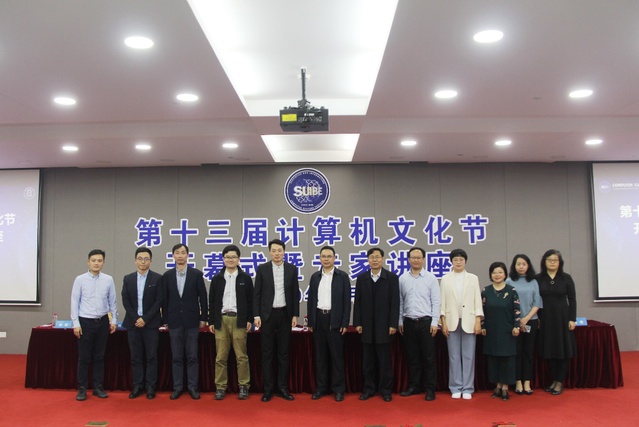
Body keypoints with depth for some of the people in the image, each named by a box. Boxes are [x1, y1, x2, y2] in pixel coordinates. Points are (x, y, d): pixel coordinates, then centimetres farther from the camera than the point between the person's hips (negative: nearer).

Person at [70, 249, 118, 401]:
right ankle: (82, 388, 15)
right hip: (85, 322, -2)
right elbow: (75, 302, -4)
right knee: (84, 357, 4)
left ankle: (98, 387, 20)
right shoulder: (80, 279, -5)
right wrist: (76, 323, -7)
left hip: (102, 322, 2)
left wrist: (114, 320, 5)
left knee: (99, 356, 11)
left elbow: (113, 301, 6)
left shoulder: (108, 279, 0)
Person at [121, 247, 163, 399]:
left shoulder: (157, 278, -1)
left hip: (151, 323, -2)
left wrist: (145, 319, -12)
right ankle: (137, 386, 13)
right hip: (133, 323, 3)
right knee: (135, 357, 6)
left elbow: (159, 301, -6)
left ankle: (150, 387, 8)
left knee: (151, 357, 1)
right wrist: (136, 318, -7)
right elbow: (125, 301, 4)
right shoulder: (128, 279, 8)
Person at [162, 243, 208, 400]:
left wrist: (203, 318, -1)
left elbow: (203, 298, 1)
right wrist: (165, 320, 4)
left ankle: (193, 387, 10)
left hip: (192, 321, -1)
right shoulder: (167, 276, 4)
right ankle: (177, 387, 15)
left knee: (192, 356, 2)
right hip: (174, 321, 2)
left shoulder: (197, 274, -1)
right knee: (176, 357, 6)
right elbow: (165, 300, 7)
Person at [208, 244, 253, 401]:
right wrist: (211, 321, 5)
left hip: (239, 320, -1)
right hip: (221, 320, 2)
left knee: (241, 355, 0)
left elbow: (250, 300, 5)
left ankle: (244, 386, 8)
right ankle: (220, 387, 11)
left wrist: (249, 320, -2)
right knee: (221, 357, 3)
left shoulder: (245, 278, 5)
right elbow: (212, 301, 9)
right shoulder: (217, 278, 9)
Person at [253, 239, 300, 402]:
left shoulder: (292, 269, 3)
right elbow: (257, 294, 0)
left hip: (285, 314, 1)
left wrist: (295, 315, 0)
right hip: (267, 314, -1)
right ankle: (268, 389, 10)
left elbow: (295, 294, 5)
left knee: (284, 353, 6)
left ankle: (282, 388, 14)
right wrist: (256, 315, -6)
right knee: (267, 353, 3)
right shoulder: (262, 269, 0)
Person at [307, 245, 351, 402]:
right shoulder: (315, 276, 9)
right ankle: (321, 387, 17)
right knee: (320, 355, 9)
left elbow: (347, 301, -3)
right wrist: (310, 322, 5)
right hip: (319, 319, 3)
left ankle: (338, 389, 10)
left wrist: (345, 323, -9)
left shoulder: (342, 276, -1)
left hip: (335, 320, -3)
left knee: (337, 355, 2)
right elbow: (311, 300, 10)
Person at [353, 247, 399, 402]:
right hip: (367, 325, 2)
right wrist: (357, 323, -1)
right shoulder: (361, 278, 6)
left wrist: (393, 324, -9)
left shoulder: (392, 277, -1)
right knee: (367, 359, 8)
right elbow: (357, 302, 5)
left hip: (384, 325, -2)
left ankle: (385, 389, 16)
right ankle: (369, 388, 19)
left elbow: (395, 302, -4)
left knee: (384, 359, 5)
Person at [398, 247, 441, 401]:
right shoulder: (402, 278, 5)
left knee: (429, 357, 2)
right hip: (409, 322, 2)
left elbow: (436, 301, -3)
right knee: (412, 357, 10)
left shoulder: (431, 278, -1)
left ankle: (430, 389, 12)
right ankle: (414, 386, 21)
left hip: (426, 322, -2)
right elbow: (400, 301, 8)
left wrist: (434, 322, -8)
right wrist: (400, 321, 6)